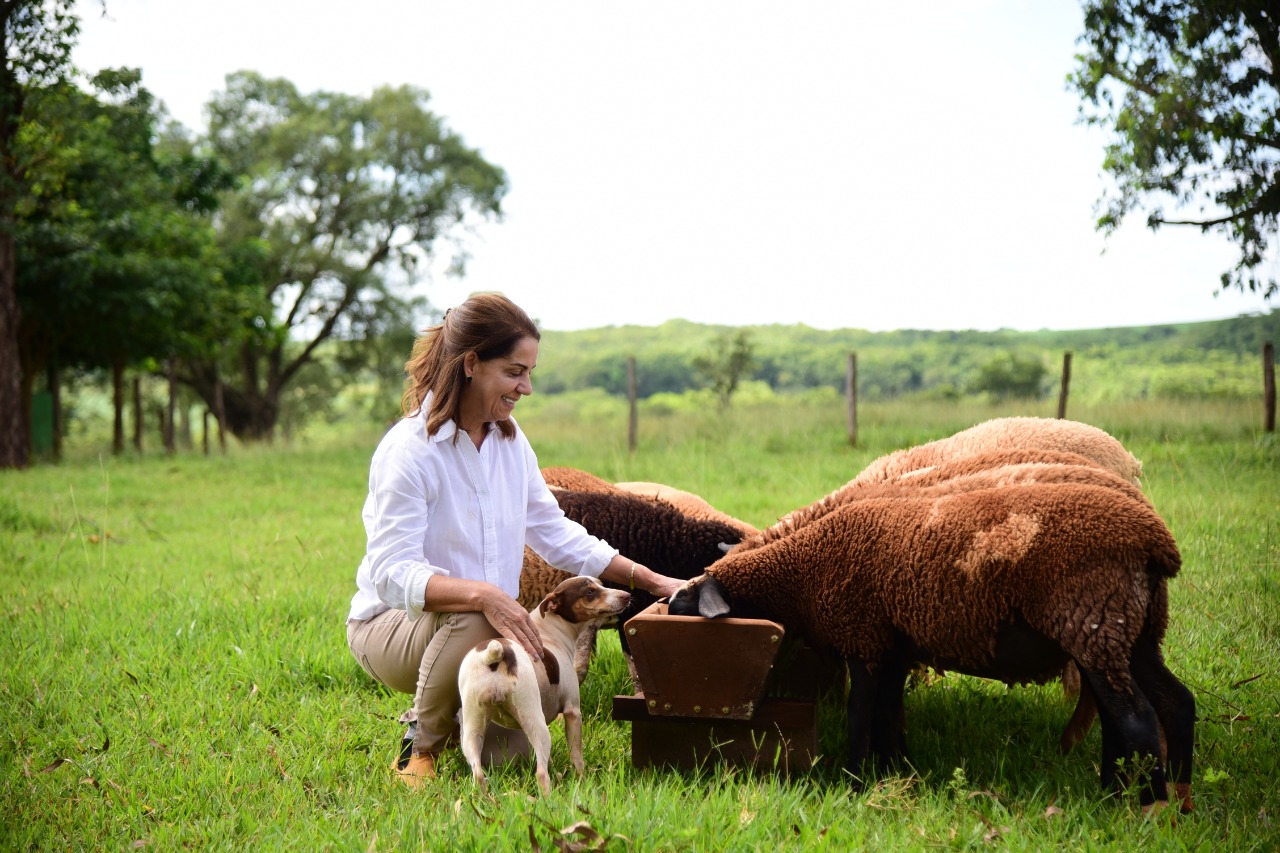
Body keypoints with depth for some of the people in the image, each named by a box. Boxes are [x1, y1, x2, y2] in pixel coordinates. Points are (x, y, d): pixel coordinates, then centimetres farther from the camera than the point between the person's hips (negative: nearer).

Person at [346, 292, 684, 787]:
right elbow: (393, 574, -28)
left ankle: (449, 714, 15)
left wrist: (651, 580, 7)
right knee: (473, 621, -38)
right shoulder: (409, 451, -19)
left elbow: (554, 532, 13)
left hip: (490, 621, 6)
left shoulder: (510, 440, 5)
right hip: (392, 625, -6)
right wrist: (482, 595, -45)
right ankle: (420, 746, -13)